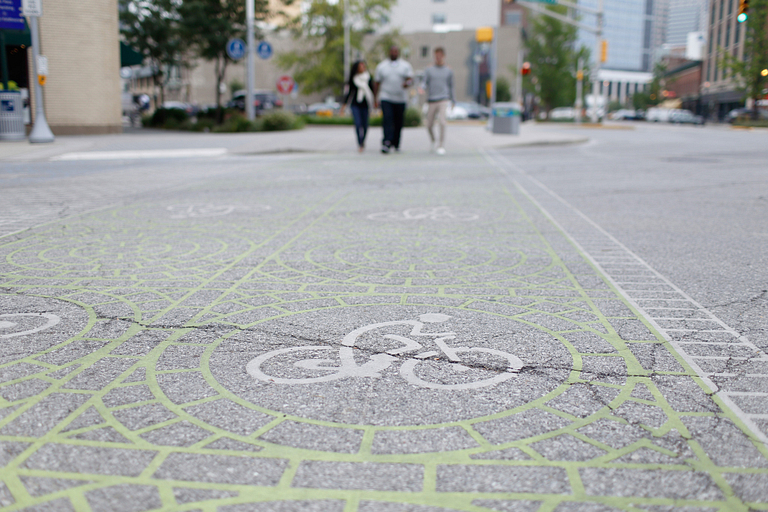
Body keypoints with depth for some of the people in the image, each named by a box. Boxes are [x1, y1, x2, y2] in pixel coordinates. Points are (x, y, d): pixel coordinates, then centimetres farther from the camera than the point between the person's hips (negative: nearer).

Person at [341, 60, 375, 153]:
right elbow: (349, 92, 10)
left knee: (365, 125, 4)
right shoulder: (353, 79, 2)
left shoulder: (369, 78, 3)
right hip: (355, 104, -1)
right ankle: (360, 144, -10)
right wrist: (344, 104, 9)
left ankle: (363, 142, 26)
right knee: (358, 124, -14)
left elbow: (372, 91, 8)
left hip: (365, 105, 1)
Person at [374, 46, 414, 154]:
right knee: (387, 119, -18)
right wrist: (375, 98, 8)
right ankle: (387, 142, -25)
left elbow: (411, 79, -5)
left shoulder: (406, 66, 8)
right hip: (386, 98, -1)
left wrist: (407, 83, -30)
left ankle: (396, 144, 19)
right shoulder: (381, 66, 10)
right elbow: (377, 83, 12)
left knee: (399, 122, 4)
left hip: (401, 99, 1)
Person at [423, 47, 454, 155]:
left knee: (442, 122, -19)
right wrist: (425, 87, -19)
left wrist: (453, 101, 22)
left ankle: (441, 146, -14)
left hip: (443, 100, -1)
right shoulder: (429, 70, 8)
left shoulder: (449, 71, 10)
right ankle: (433, 141, 33)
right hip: (431, 101, 1)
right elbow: (425, 84, 4)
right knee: (429, 125, 5)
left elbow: (451, 86, 18)